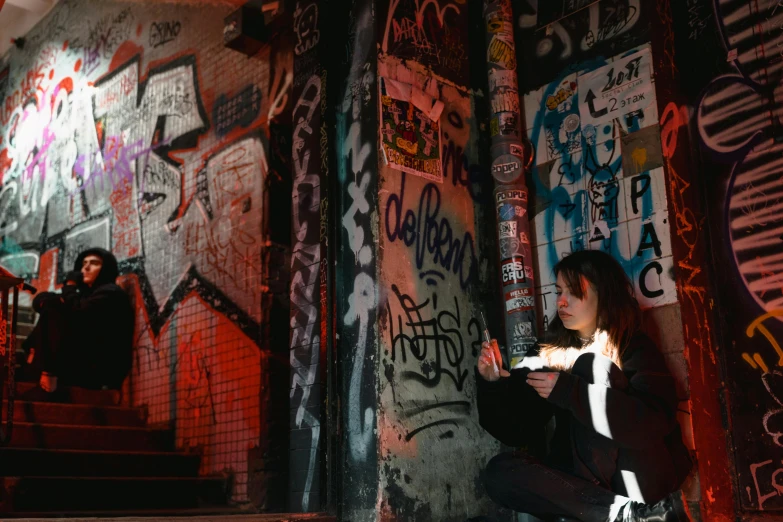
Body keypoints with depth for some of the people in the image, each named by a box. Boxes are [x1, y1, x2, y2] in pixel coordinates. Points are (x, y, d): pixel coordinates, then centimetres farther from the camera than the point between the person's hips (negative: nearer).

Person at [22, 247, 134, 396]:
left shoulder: (110, 293, -3)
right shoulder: (87, 294, 24)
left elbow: (77, 313, -19)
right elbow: (40, 301, 17)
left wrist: (70, 285, 0)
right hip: (85, 367, 9)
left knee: (52, 310, -13)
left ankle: (49, 374, -22)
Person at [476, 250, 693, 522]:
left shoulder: (634, 348, -2)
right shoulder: (548, 354, 9)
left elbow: (654, 424, -20)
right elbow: (516, 432, 7)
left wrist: (568, 390, -23)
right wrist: (492, 384, -11)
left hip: (645, 486, -4)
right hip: (586, 481, 4)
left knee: (591, 365, -18)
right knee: (499, 472, -22)